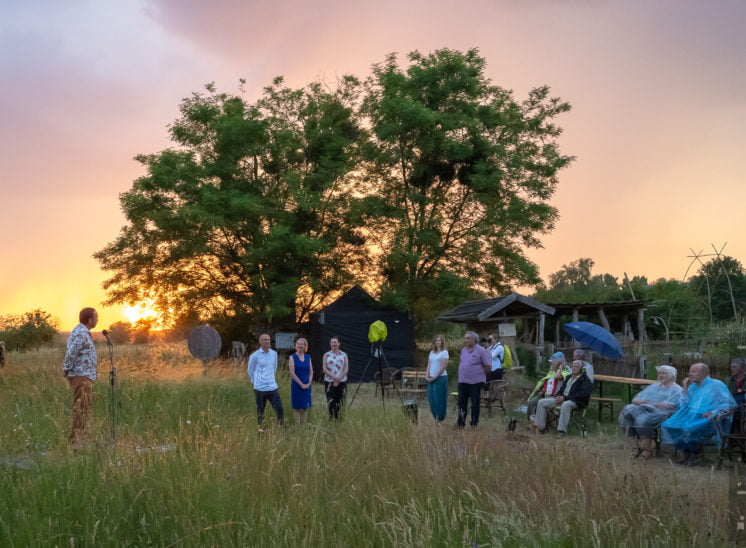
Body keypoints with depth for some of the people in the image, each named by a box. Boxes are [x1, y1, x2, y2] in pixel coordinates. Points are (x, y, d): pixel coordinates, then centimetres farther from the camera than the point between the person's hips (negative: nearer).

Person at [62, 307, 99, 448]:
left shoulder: (84, 332, 17)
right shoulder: (80, 333, -17)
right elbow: (71, 354, -24)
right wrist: (66, 370, -16)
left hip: (86, 376, 11)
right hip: (81, 376, -11)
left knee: (86, 407, 17)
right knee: (81, 408, -11)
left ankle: (75, 437, 27)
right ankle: (80, 442, -12)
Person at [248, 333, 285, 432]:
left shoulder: (274, 354, 6)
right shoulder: (254, 356, -6)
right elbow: (250, 371, 8)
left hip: (273, 387, 3)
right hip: (260, 389, -3)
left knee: (280, 409, -4)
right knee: (260, 412, 6)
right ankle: (260, 428, 22)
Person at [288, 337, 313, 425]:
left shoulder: (308, 357, 9)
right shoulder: (292, 358, -4)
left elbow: (311, 372, 9)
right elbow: (292, 373, -10)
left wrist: (308, 383, -5)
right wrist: (301, 384, -12)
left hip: (307, 386, 4)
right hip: (296, 385, -4)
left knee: (305, 408, 7)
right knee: (297, 408, -1)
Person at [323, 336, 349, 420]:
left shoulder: (344, 355, 8)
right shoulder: (326, 355, 7)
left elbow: (346, 370, 1)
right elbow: (325, 369, -2)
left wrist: (339, 379, -13)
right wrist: (334, 377, -15)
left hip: (342, 382, 1)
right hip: (329, 382, -1)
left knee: (340, 403, 1)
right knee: (331, 402, -8)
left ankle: (339, 419, 9)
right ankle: (332, 419, -3)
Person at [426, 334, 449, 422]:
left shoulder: (444, 352, -4)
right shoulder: (432, 352, 14)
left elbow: (443, 367, -10)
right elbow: (429, 366, 13)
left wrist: (435, 377, -12)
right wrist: (427, 376, -1)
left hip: (441, 378, -6)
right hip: (431, 379, 6)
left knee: (439, 399, -3)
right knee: (431, 399, 5)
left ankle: (440, 419, 4)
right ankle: (435, 418, 13)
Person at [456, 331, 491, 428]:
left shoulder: (481, 351, -8)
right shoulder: (463, 350, 11)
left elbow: (488, 367, -7)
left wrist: (479, 373, -1)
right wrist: (462, 374, 12)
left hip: (476, 382, -6)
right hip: (463, 381, 6)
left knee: (475, 403, 2)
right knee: (462, 402, 7)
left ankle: (474, 424, 11)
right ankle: (461, 423, 15)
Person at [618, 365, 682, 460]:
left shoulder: (677, 390, 10)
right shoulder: (653, 387, 31)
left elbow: (668, 406, -8)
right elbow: (635, 400, 23)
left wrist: (650, 403, -6)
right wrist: (640, 402, -1)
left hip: (660, 413, -6)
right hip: (641, 410, 6)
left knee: (643, 419, -36)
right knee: (627, 414, -25)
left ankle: (647, 449, -25)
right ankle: (634, 447, -26)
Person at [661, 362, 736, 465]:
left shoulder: (716, 385, 1)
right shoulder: (692, 386, 20)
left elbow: (730, 404, -6)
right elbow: (684, 406, 16)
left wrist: (713, 413, -19)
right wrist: (685, 389, 8)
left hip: (707, 418, -6)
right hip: (691, 415, 7)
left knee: (690, 428, -36)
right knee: (668, 425, -17)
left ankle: (696, 454, -9)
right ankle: (686, 452, -1)